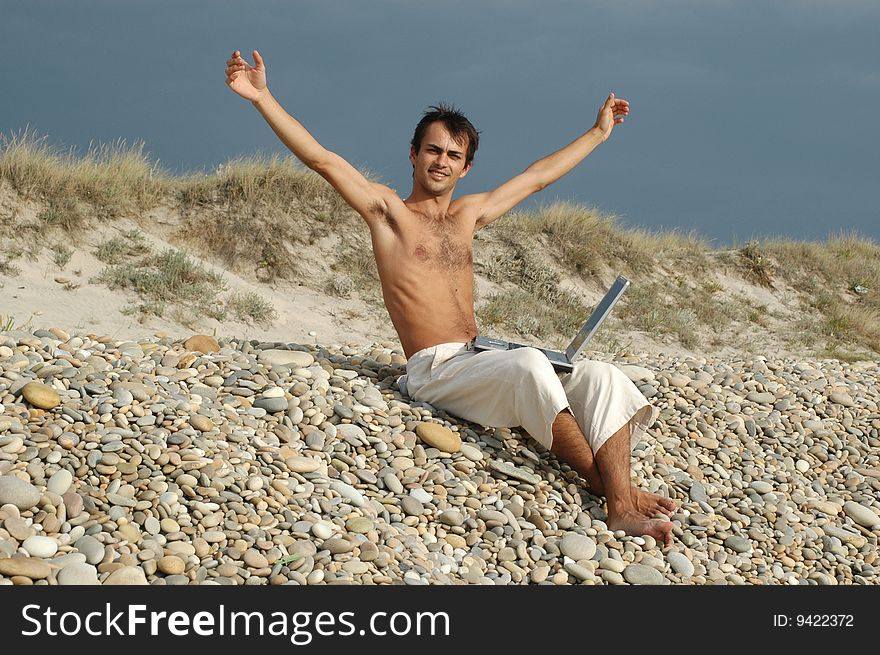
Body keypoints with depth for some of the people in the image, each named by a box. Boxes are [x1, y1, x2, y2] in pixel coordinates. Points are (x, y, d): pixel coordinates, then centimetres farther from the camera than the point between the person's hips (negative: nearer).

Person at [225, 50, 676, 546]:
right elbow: (321, 159, -2)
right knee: (529, 363, -36)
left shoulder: (468, 214, 24)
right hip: (433, 370, -6)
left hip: (482, 360, 6)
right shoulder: (388, 210, 8)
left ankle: (623, 509, -31)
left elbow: (538, 176, 35)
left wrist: (599, 132, 43)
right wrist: (262, 97, -9)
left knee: (602, 378, -17)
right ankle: (603, 483, -27)